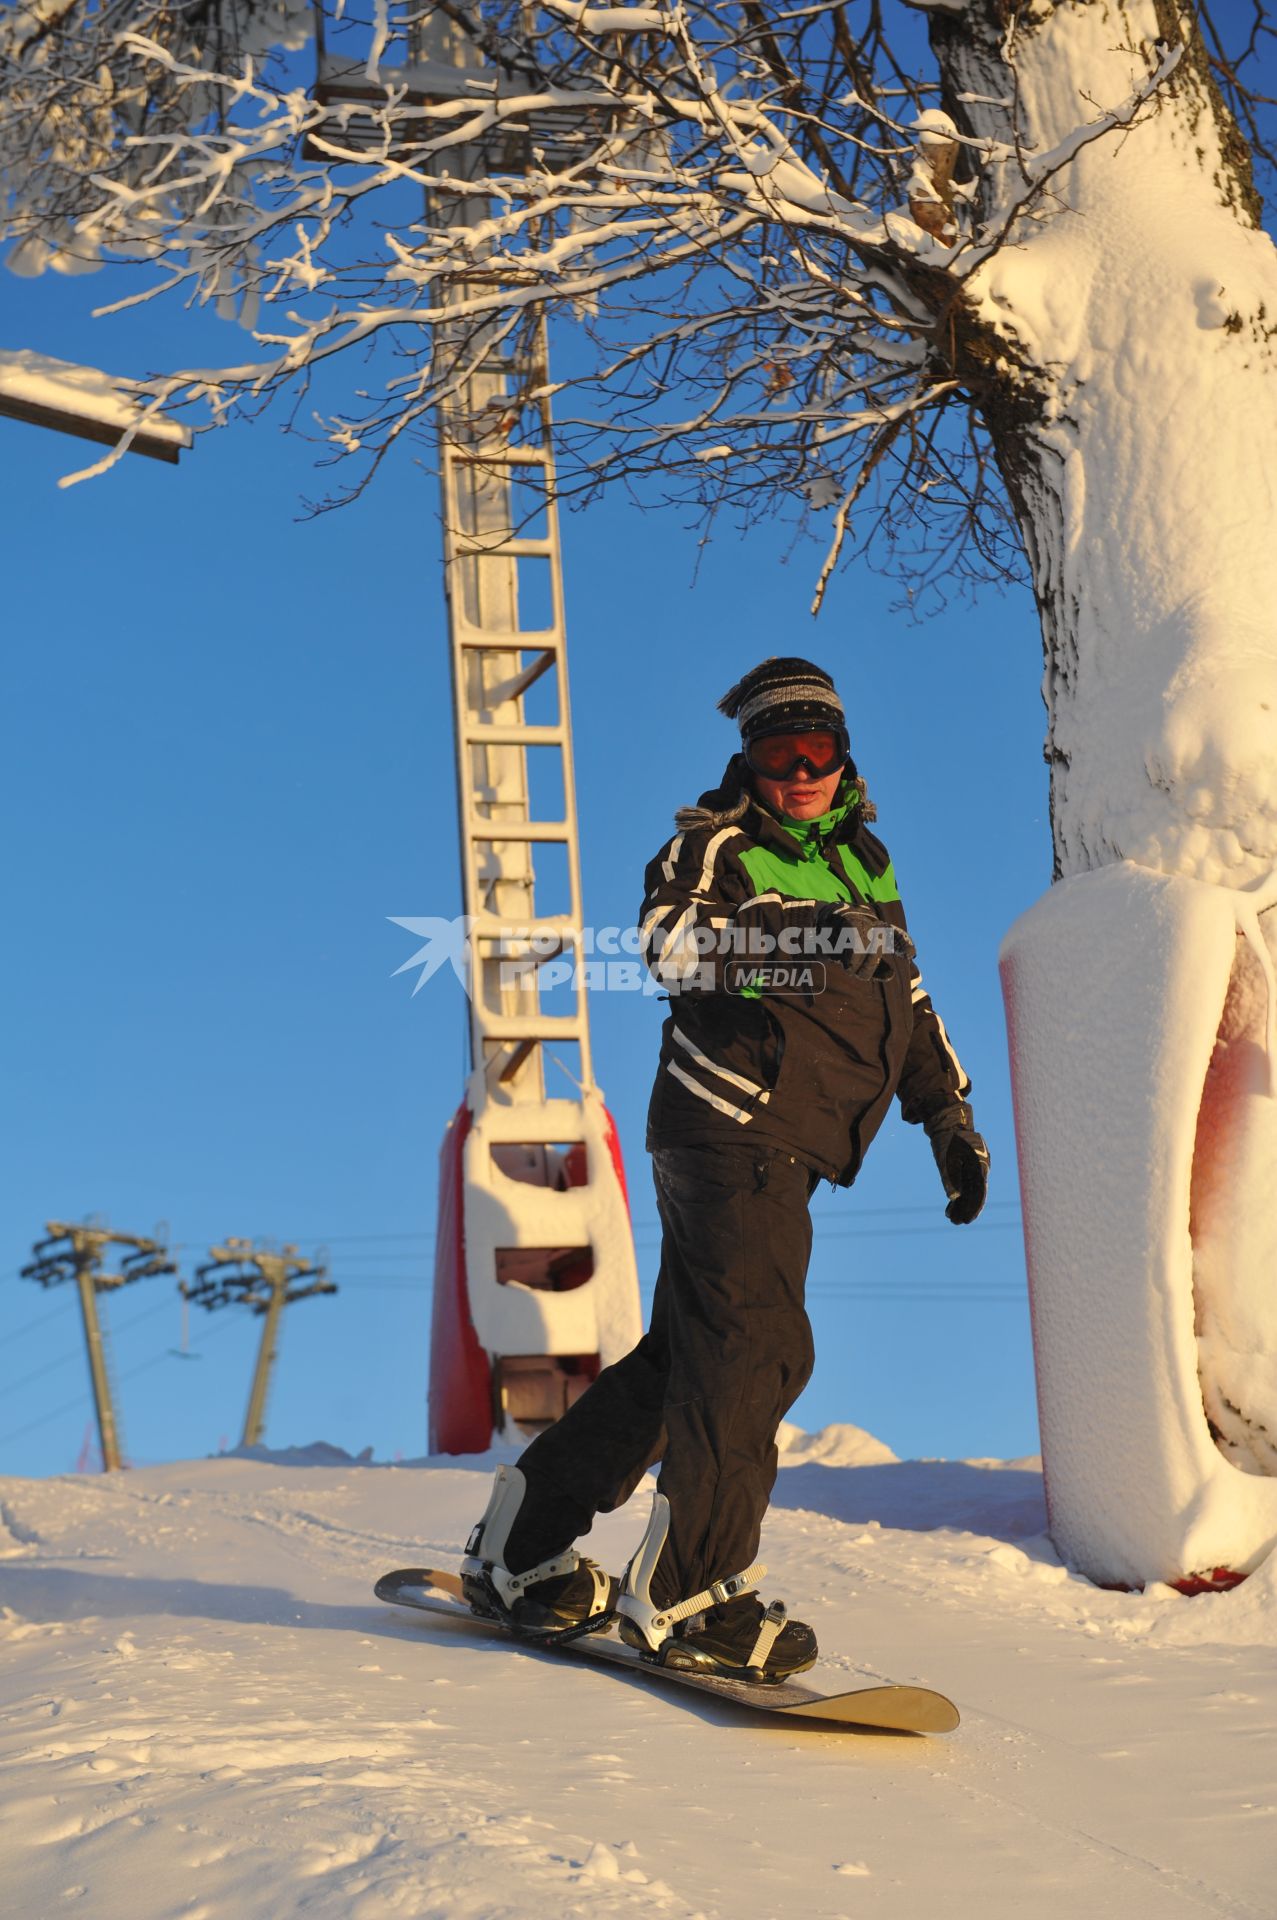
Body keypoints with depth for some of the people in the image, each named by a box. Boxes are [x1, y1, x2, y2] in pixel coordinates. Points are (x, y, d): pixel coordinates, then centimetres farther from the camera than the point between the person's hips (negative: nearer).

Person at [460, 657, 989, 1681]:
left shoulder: (864, 859, 20)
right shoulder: (717, 845, -4)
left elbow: (907, 1000, 29)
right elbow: (672, 937, -23)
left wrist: (950, 1116, 24)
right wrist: (806, 937, -35)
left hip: (784, 1152, 8)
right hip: (730, 1129, -8)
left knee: (689, 1355, 11)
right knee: (756, 1350, -14)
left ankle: (521, 1552, 21)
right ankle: (685, 1593, -6)